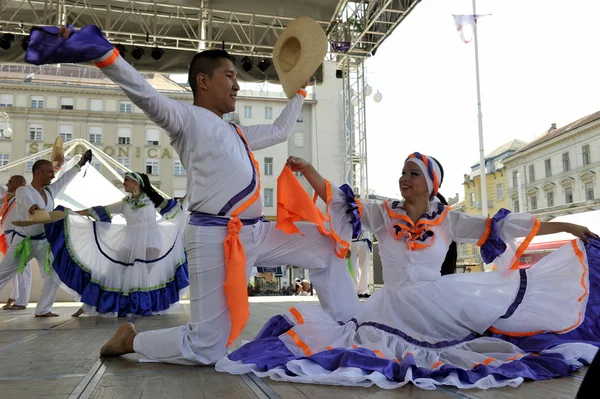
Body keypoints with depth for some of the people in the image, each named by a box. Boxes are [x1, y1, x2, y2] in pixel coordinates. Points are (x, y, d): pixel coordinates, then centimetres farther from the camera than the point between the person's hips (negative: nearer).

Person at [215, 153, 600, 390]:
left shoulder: (448, 220, 5)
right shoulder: (384, 215, 5)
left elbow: (499, 226, 5)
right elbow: (340, 202, -3)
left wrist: (567, 226, 5)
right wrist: (307, 169, -16)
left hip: (439, 307, 1)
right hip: (395, 308, 0)